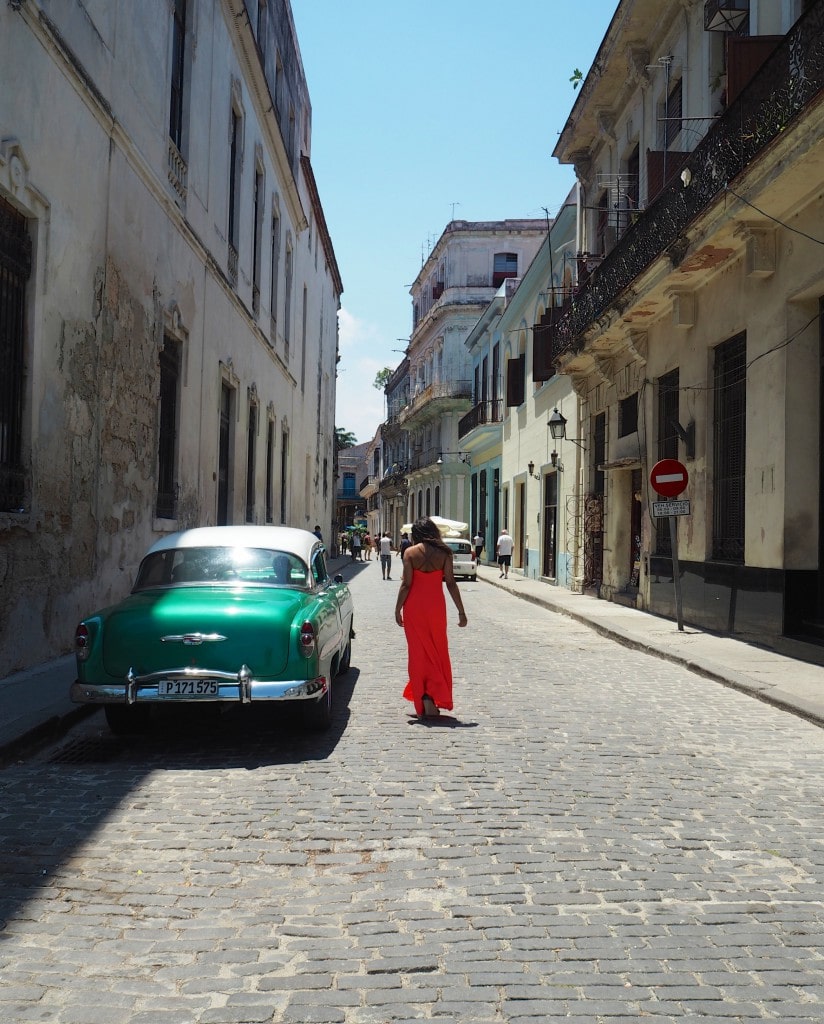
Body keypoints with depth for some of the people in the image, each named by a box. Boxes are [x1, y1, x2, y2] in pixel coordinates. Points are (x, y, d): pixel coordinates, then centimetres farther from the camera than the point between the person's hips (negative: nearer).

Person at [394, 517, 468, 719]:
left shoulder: (410, 552, -5)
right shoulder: (444, 553, -1)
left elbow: (406, 584, -9)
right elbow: (450, 583, -4)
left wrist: (398, 609, 0)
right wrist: (461, 612, 0)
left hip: (414, 606, -1)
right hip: (436, 606, 1)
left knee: (418, 652, 7)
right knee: (437, 652, 13)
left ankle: (423, 703, 3)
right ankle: (435, 698, 7)